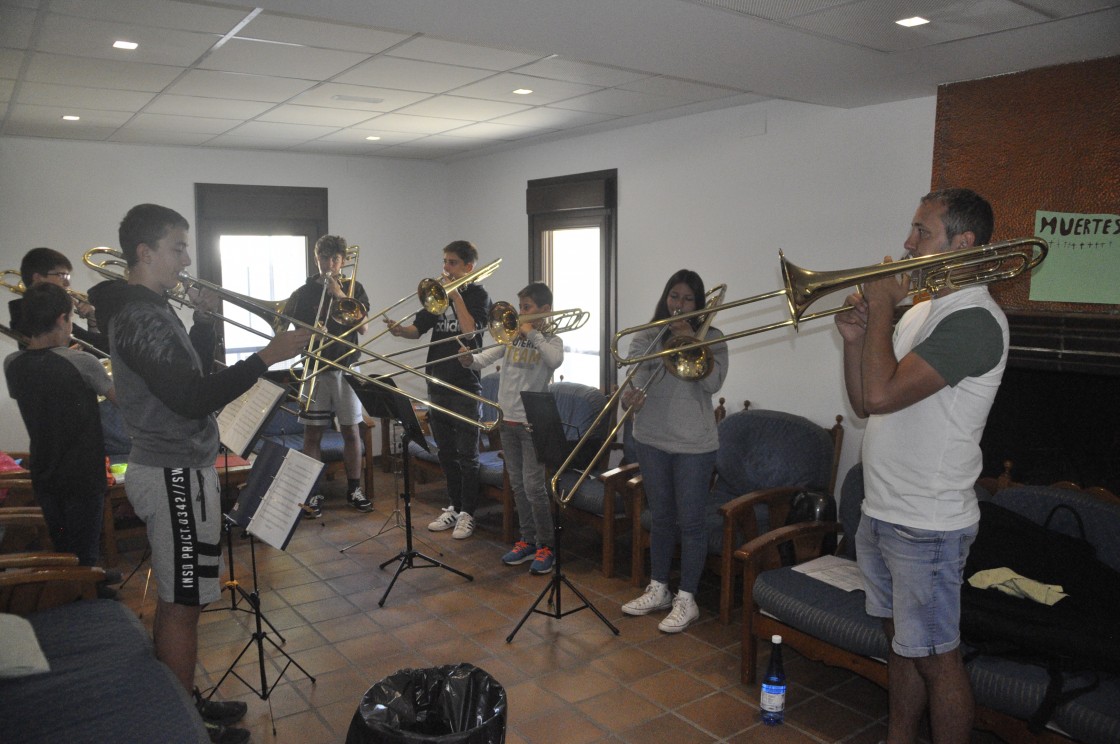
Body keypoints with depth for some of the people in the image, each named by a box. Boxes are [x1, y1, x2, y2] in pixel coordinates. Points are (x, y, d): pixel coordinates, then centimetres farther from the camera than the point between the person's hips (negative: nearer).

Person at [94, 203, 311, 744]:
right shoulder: (142, 317, -19)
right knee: (182, 604, 0)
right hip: (177, 475, -10)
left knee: (176, 599, 18)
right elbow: (191, 399, -27)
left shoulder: (147, 310, 13)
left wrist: (204, 321, 6)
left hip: (176, 468, 10)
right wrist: (267, 357, -28)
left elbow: (191, 374, 19)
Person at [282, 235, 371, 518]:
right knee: (313, 434, 0)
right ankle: (312, 494, 9)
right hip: (315, 369, 0)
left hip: (346, 368, 0)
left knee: (351, 431, 4)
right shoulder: (305, 293, 5)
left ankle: (354, 489, 16)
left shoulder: (354, 288, 6)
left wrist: (340, 295, -14)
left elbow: (362, 327, -6)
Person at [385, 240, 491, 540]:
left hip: (465, 387, -6)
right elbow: (418, 328, 7)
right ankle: (453, 507, 25)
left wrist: (455, 295, -17)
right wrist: (400, 330, -14)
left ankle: (467, 513, 11)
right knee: (446, 453, 14)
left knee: (467, 455, 1)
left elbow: (470, 330, -21)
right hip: (437, 383, 6)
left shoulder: (478, 295, -5)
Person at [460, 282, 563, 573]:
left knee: (533, 486, -5)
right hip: (507, 419, 6)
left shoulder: (551, 340, -4)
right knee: (517, 485, 13)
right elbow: (485, 358, 3)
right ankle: (528, 540, 26)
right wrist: (470, 359, -17)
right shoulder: (512, 336, 9)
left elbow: (555, 360, -27)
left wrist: (533, 333, -21)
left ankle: (545, 546, 9)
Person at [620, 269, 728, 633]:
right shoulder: (645, 337, 4)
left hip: (694, 443, -3)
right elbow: (636, 378, -4)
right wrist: (630, 395, -27)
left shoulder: (711, 338, -2)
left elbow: (713, 382, -16)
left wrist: (690, 339, -19)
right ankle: (658, 589, 29)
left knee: (690, 522, 2)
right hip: (651, 439, 3)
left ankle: (686, 600, 15)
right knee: (660, 518, 15)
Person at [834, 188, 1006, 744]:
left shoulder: (975, 320, -18)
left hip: (927, 525, -9)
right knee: (901, 641, 21)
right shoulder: (921, 311, 12)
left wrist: (881, 307, -17)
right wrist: (855, 337, -3)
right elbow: (863, 404, 12)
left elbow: (882, 394, -29)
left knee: (935, 658, 5)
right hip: (882, 512, 9)